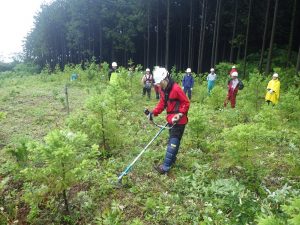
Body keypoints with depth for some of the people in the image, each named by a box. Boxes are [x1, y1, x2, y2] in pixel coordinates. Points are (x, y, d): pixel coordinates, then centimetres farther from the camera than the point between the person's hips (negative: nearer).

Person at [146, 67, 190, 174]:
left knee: (173, 142, -7)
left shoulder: (176, 89, -19)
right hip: (171, 119, 9)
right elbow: (162, 103, 8)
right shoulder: (163, 90, 7)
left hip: (179, 121, -9)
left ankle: (165, 167, -6)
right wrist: (153, 112, -5)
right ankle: (172, 159, 35)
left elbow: (186, 103, -15)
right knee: (172, 140, 19)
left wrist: (179, 114, -24)